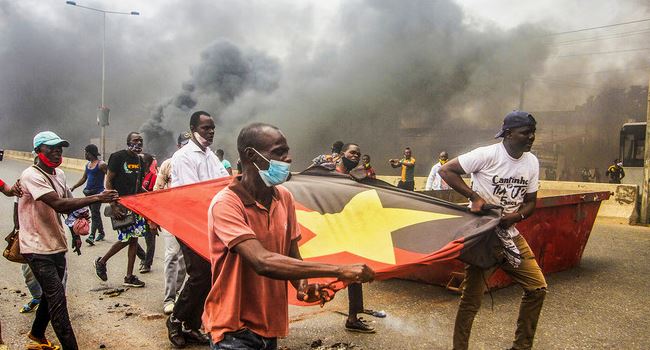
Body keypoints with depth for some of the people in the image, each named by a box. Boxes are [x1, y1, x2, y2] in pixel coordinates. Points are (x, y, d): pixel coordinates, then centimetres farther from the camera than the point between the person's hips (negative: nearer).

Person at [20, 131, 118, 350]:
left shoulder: (59, 174, 7)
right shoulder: (31, 176, -19)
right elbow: (59, 205, -31)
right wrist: (96, 198, -37)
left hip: (57, 245, 8)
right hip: (37, 249, -8)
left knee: (51, 294, 20)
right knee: (57, 298, -9)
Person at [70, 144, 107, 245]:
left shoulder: (101, 165, -11)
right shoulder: (88, 165, 14)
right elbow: (84, 178, 21)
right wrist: (73, 187, 15)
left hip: (98, 192, -8)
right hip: (88, 192, 8)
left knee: (95, 214, -12)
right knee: (95, 213, 15)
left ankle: (92, 236, -17)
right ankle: (101, 233, 26)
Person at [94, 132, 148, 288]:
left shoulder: (139, 160, 13)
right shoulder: (118, 157, -9)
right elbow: (108, 182, -11)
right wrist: (113, 206, -18)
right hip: (121, 205, -7)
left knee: (134, 238, 6)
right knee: (126, 238, -6)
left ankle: (129, 277, 14)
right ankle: (101, 262, 20)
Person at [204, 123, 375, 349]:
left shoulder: (285, 198, 0)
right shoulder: (226, 204, -22)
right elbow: (263, 262, -32)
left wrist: (301, 285, -12)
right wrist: (340, 271, -32)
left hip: (271, 326, 6)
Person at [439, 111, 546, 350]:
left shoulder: (532, 162, 4)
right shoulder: (487, 155, -17)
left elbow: (530, 202, 9)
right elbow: (446, 170, -16)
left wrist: (516, 216, -13)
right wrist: (474, 196, -23)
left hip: (509, 233, 7)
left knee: (537, 288, 7)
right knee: (472, 298, -4)